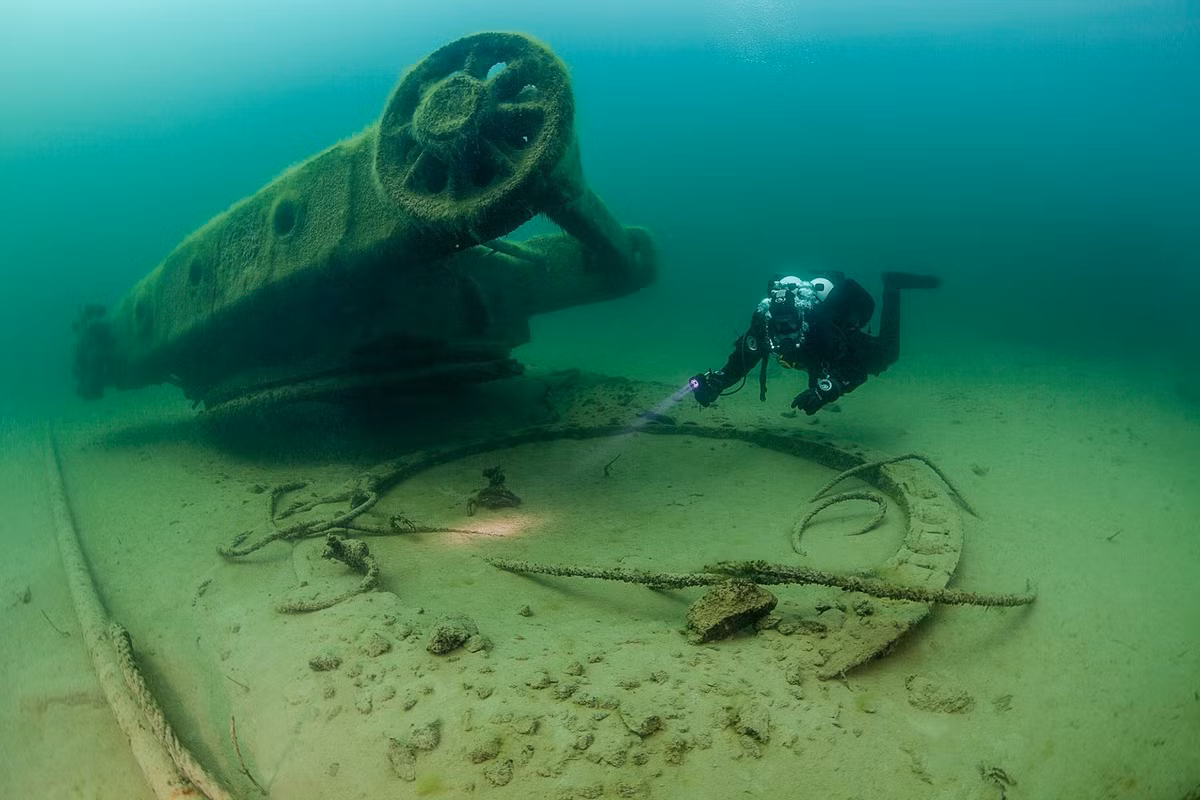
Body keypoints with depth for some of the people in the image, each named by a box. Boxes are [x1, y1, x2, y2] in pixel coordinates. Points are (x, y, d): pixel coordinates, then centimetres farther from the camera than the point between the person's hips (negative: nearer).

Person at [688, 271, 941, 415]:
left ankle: (892, 288, 32)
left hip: (851, 342, -4)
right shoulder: (763, 320, -38)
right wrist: (714, 383, -49)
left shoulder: (821, 328, -49)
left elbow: (858, 370, -48)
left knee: (887, 355, 25)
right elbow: (739, 362, -30)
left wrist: (825, 391, -66)